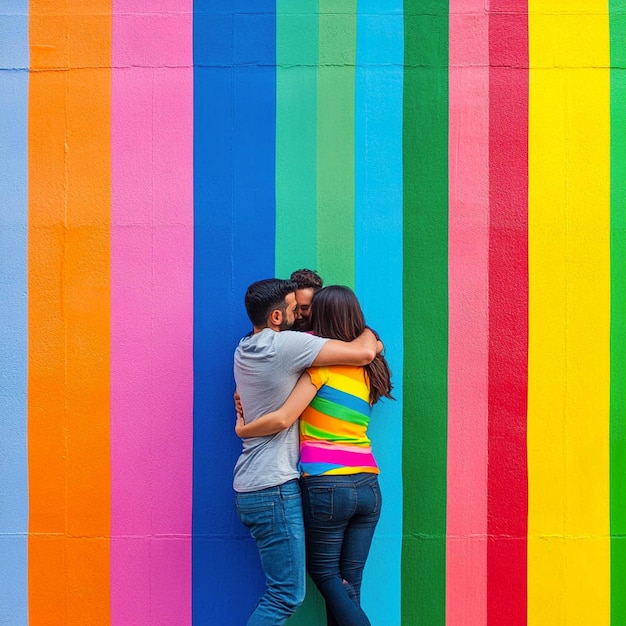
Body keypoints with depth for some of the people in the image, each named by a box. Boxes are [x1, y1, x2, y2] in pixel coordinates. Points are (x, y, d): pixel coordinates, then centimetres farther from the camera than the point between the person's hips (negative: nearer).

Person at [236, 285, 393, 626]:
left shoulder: (322, 364, -9)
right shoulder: (368, 370, 12)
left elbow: (282, 419, -16)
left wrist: (243, 429, 2)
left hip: (326, 486, -6)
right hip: (368, 487, 6)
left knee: (324, 573, 12)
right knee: (348, 584, 12)